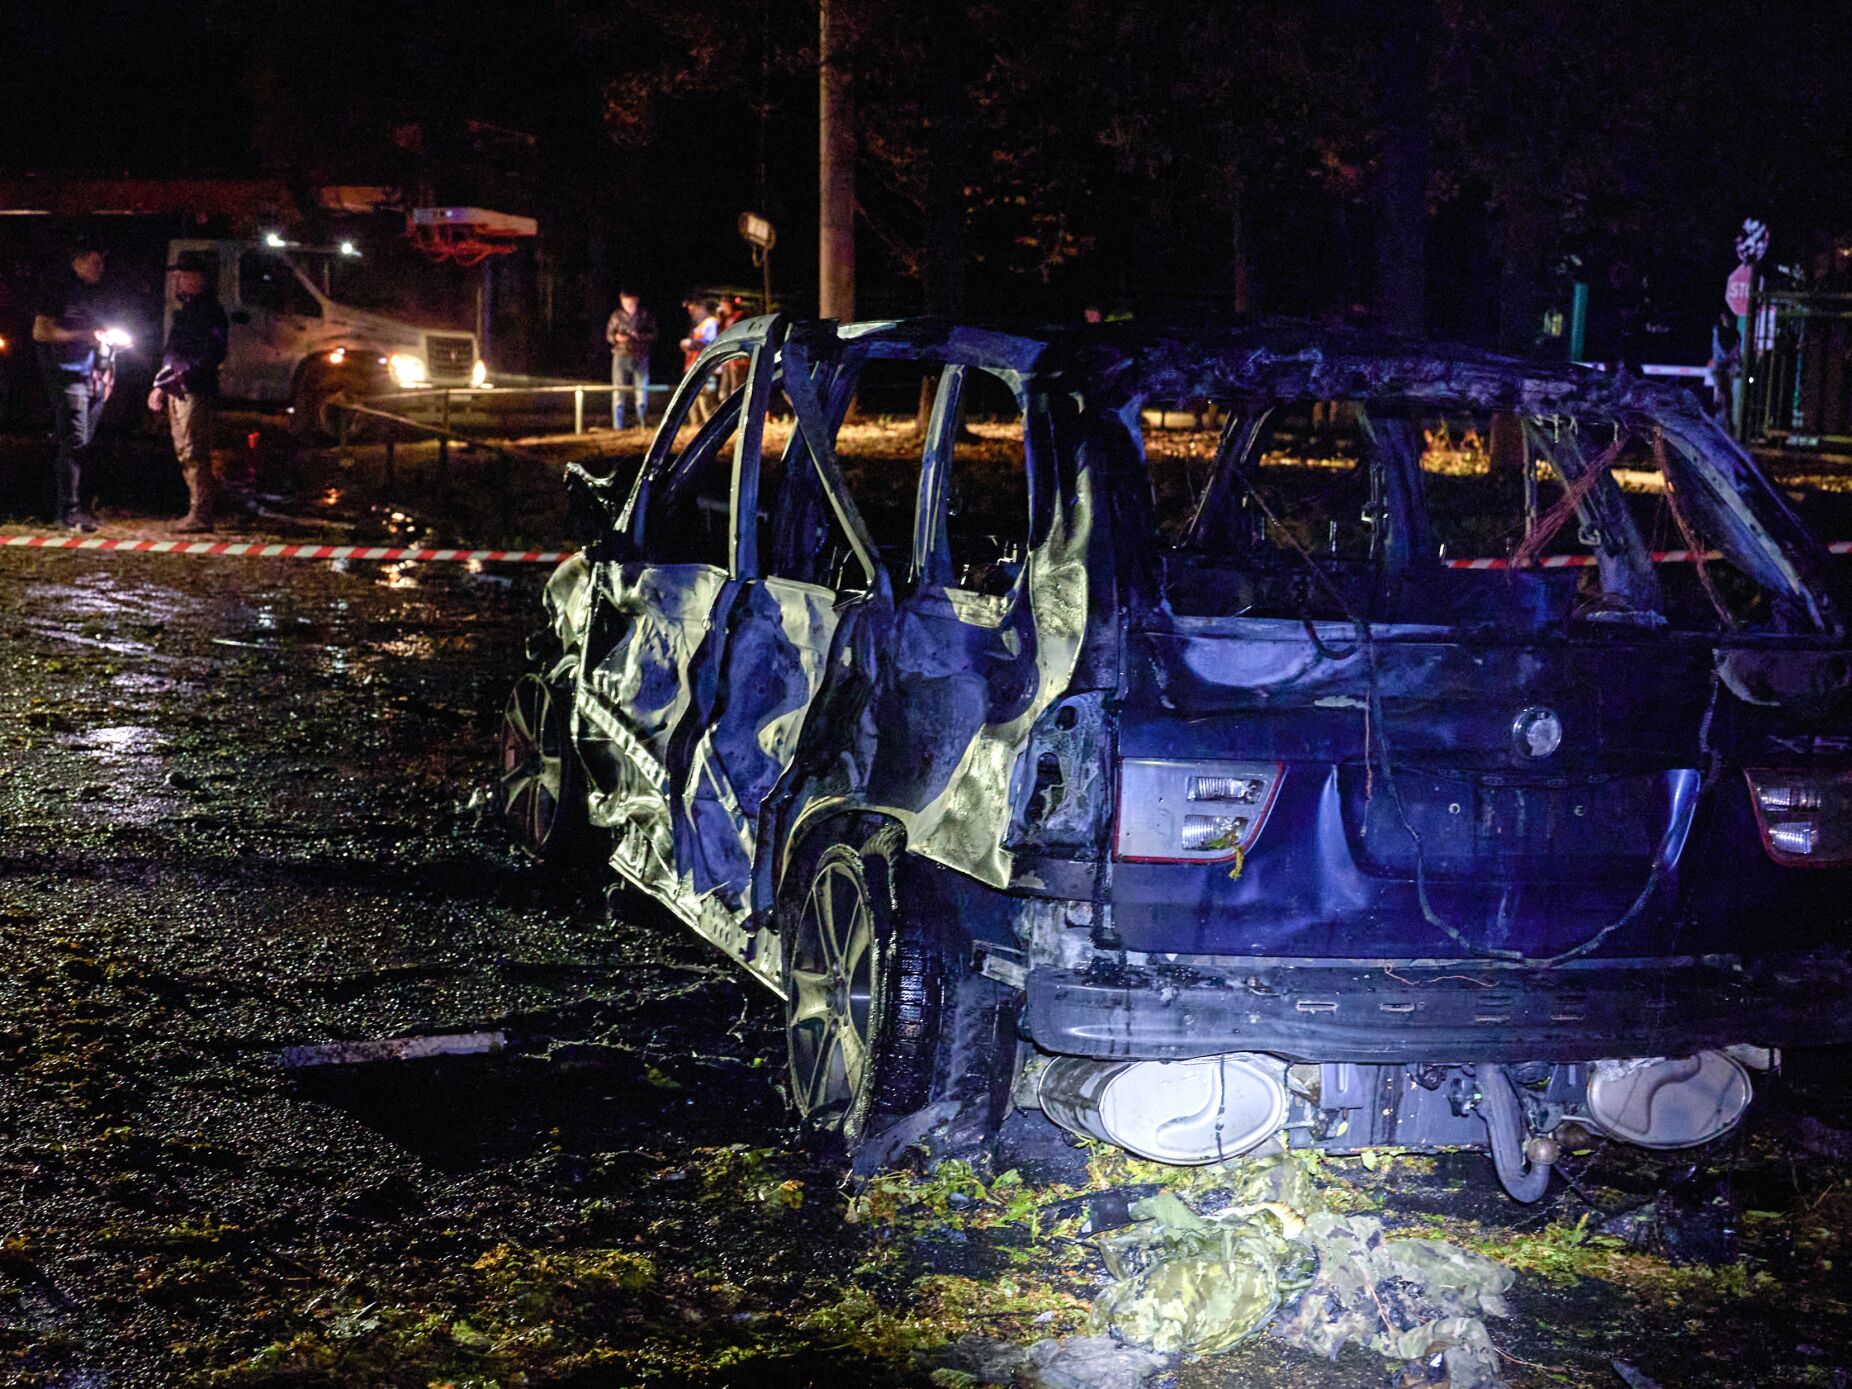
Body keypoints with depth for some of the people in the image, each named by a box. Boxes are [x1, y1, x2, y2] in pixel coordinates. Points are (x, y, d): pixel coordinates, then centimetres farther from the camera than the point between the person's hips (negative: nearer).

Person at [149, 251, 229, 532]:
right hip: (179, 392, 10)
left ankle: (201, 515, -12)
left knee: (193, 454, -12)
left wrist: (183, 378, -22)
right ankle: (198, 511, 16)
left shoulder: (209, 310, -9)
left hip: (195, 393, -10)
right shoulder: (186, 309, 21)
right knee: (185, 454, 11)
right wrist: (160, 385, 24)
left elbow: (211, 356, -18)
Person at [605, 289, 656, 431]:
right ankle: (617, 427, 4)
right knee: (618, 392, 0)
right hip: (621, 356, 1)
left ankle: (643, 424, 9)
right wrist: (616, 337, -11)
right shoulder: (616, 315, 6)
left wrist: (638, 336, -16)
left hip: (640, 357, -1)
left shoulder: (645, 315, 3)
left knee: (642, 392, 0)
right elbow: (609, 335, 11)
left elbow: (653, 335, 0)